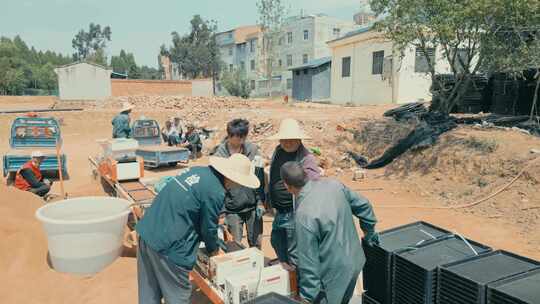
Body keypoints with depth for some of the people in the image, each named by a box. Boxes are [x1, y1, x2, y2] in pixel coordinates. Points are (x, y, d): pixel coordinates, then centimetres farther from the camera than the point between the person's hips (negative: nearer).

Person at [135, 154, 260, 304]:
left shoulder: (199, 170, 8)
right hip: (168, 243, -9)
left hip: (147, 230, 9)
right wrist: (213, 250, 15)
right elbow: (208, 227, -5)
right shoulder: (215, 192, -18)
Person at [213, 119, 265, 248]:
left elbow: (259, 177, 2)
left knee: (256, 244, 14)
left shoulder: (252, 149, -4)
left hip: (253, 206, 2)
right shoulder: (219, 155, -10)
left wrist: (260, 201, -1)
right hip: (232, 210, -2)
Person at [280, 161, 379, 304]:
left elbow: (308, 262, -24)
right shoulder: (332, 184, -10)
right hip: (354, 262, 7)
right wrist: (369, 232, 21)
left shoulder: (304, 215, -30)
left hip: (334, 276, -7)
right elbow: (363, 205, 5)